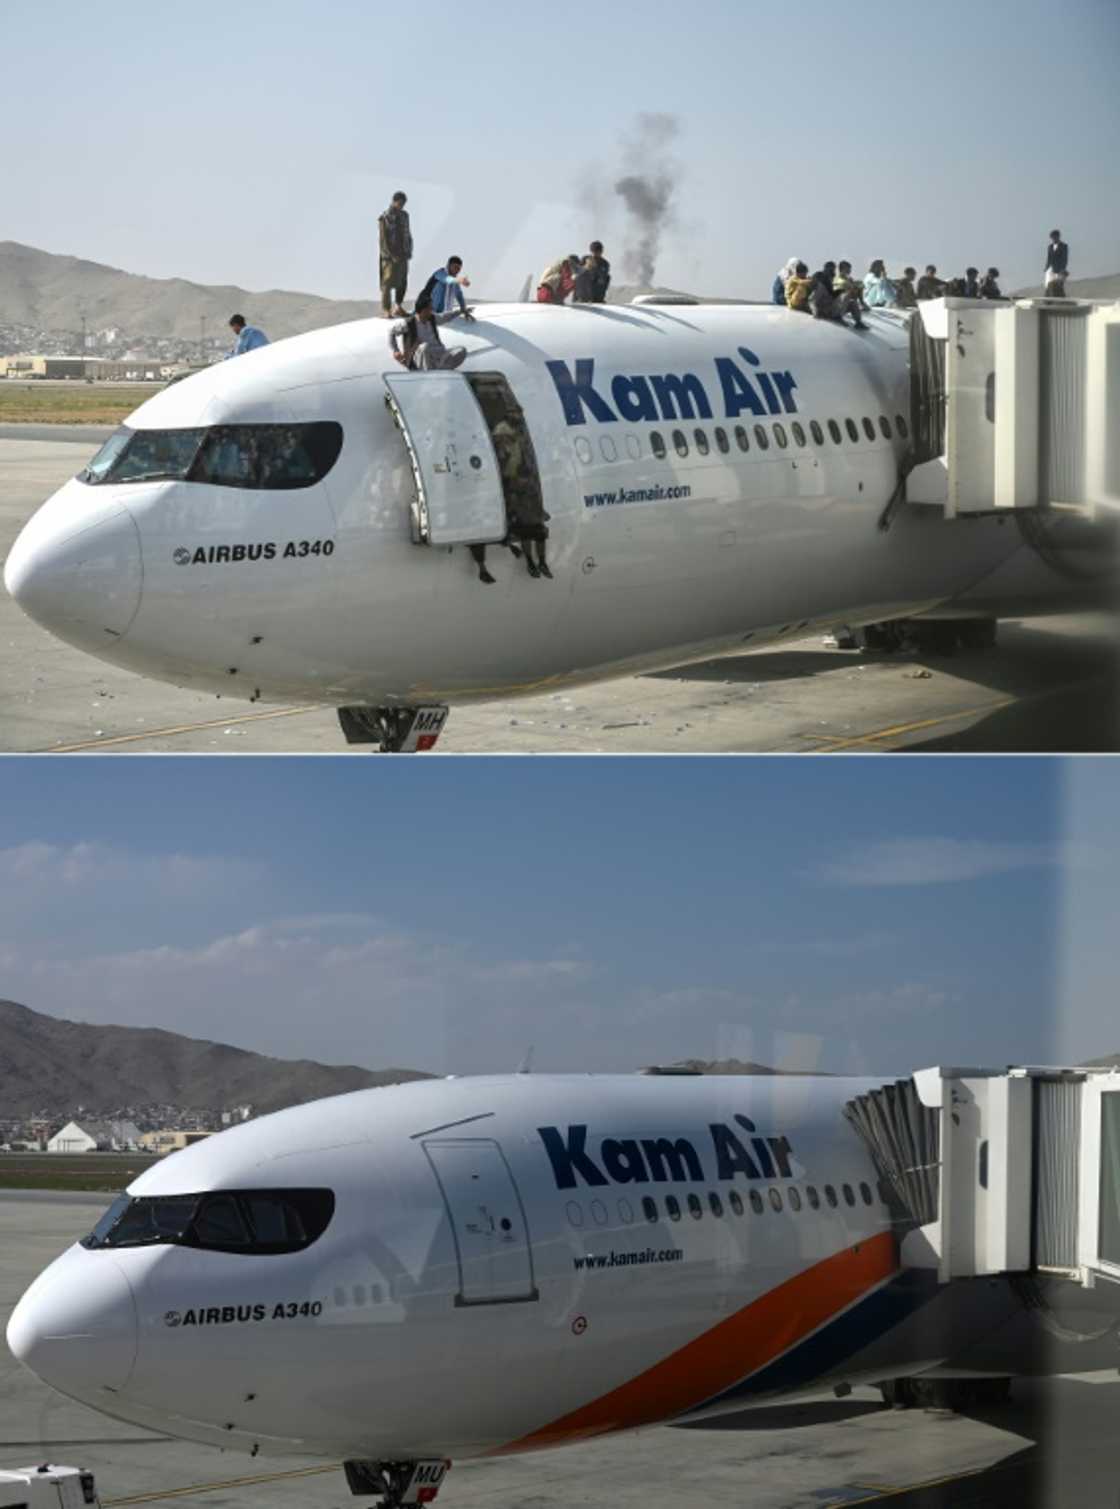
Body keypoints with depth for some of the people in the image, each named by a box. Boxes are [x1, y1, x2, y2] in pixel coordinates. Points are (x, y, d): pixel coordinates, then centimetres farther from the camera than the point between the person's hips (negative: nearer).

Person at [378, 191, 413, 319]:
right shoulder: (384, 217, -9)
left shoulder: (404, 215, 11)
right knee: (387, 284, -7)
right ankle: (385, 311, -6)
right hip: (390, 256, -6)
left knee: (402, 283, 8)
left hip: (403, 255, 6)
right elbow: (382, 239, -12)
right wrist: (391, 256, -16)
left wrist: (409, 251, 5)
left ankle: (398, 308, 20)